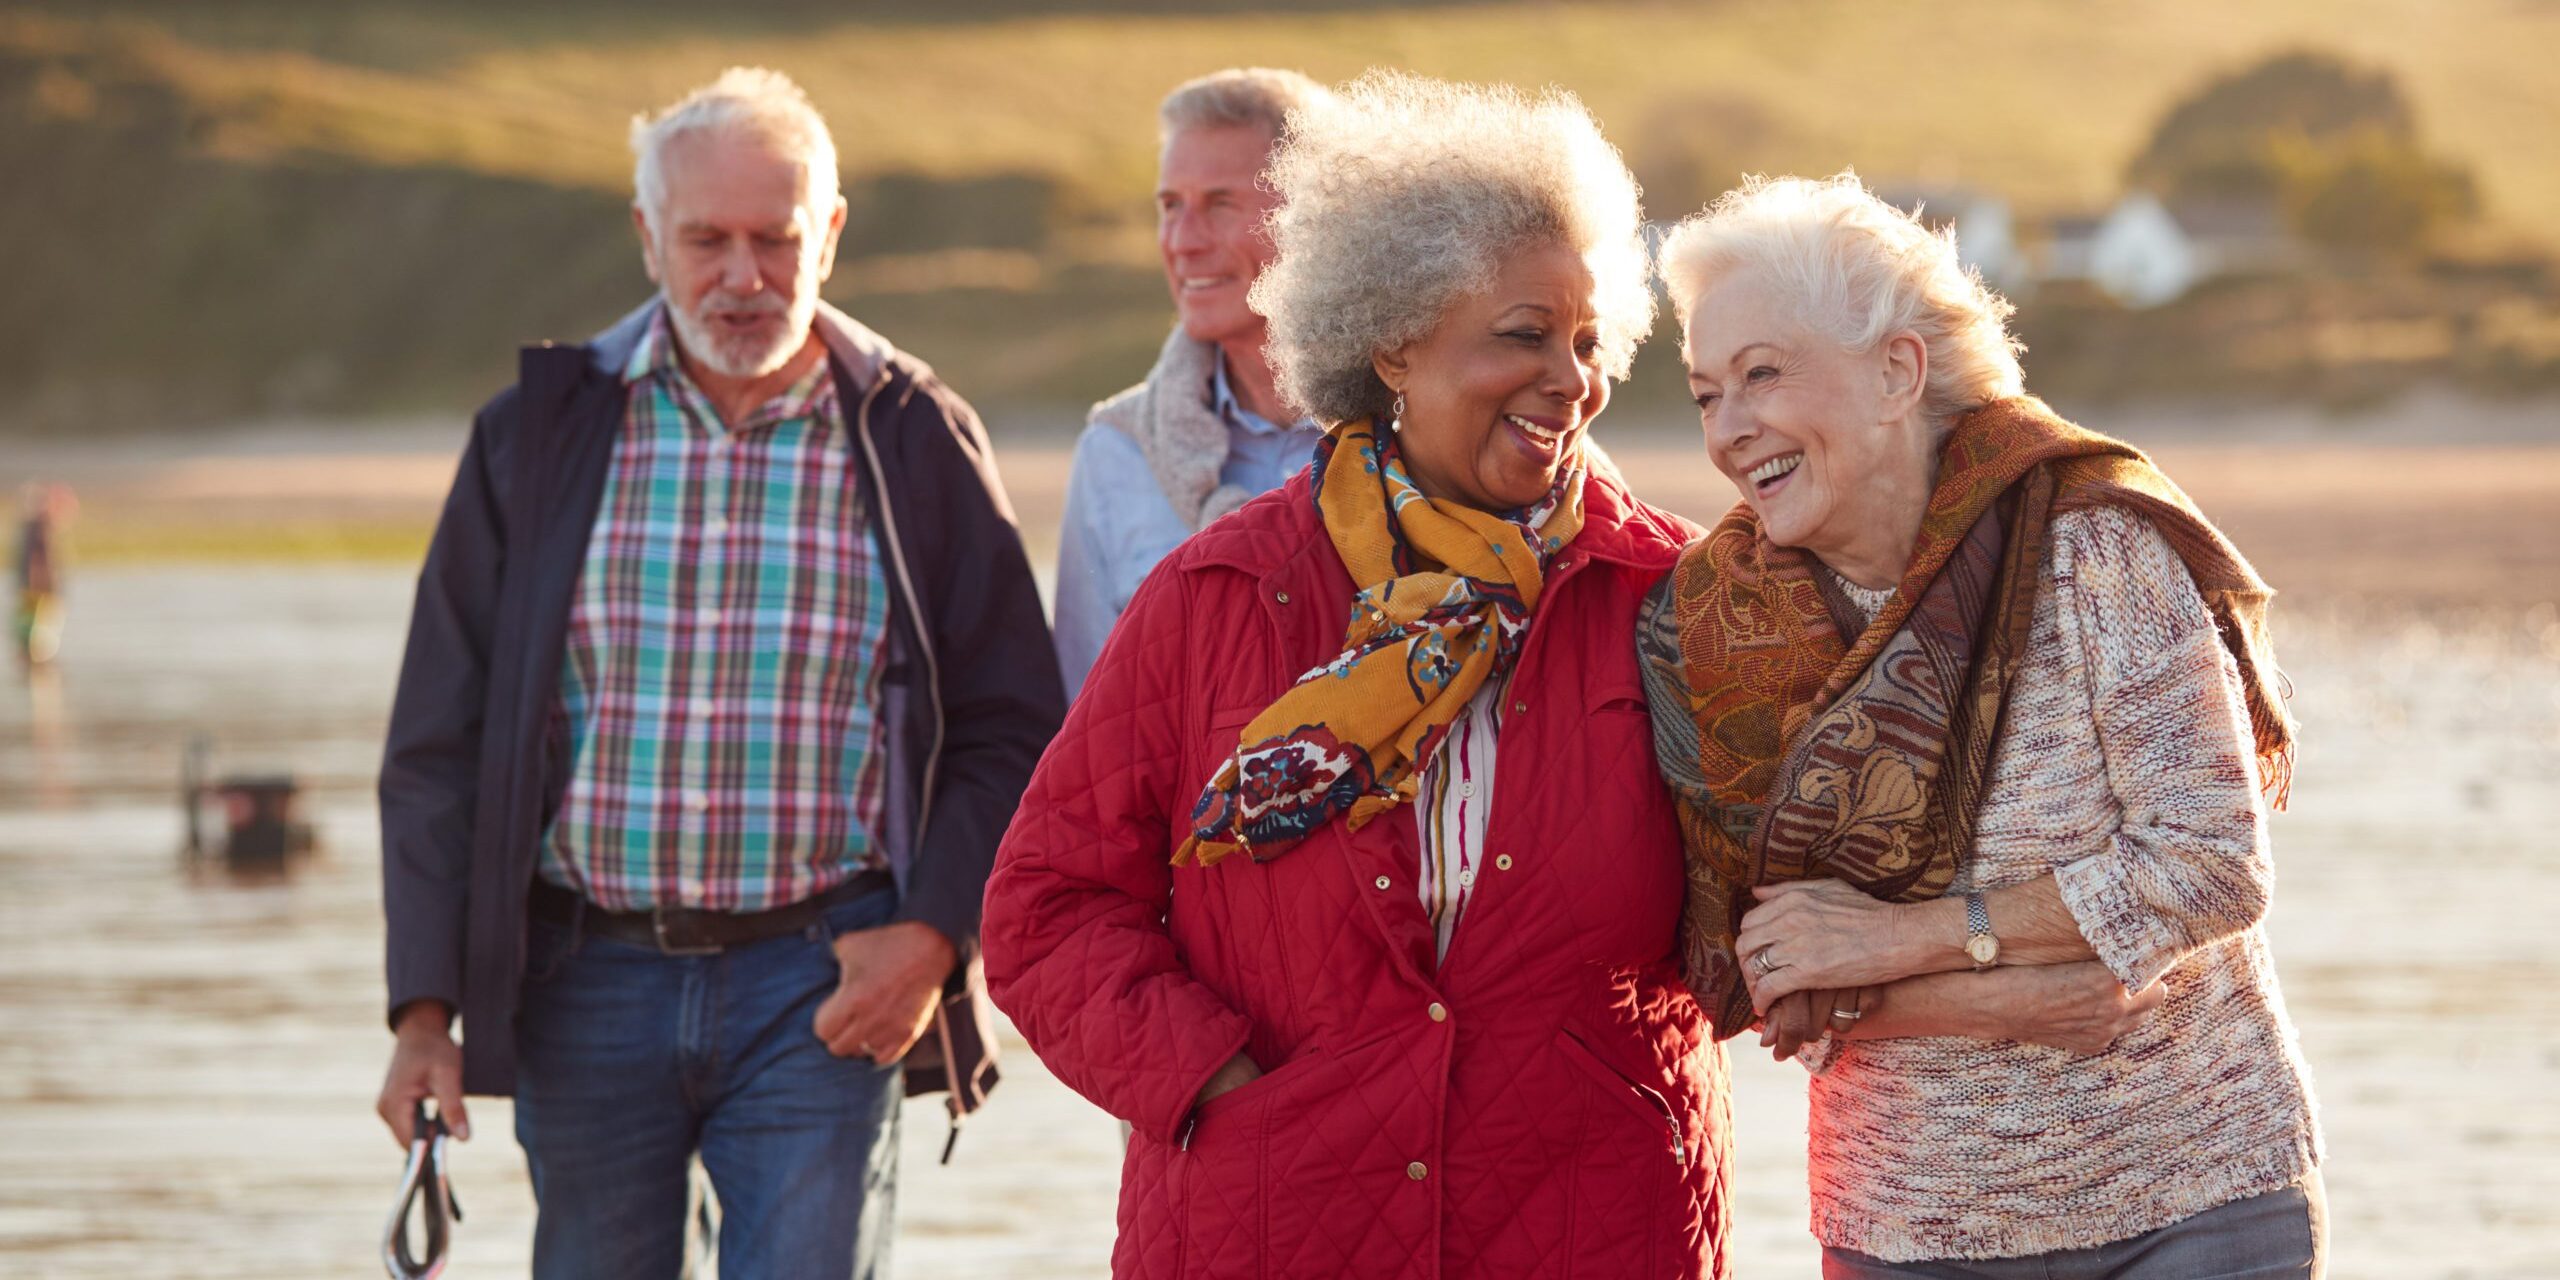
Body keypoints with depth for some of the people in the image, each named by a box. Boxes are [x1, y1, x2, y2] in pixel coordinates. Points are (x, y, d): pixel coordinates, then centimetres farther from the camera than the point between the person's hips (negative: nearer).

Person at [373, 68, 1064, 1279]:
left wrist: (932, 932, -10)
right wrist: (426, 1007, -2)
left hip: (822, 992, -2)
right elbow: (440, 740, 4)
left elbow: (1008, 734, 5)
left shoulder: (918, 440, 2)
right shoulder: (539, 432, 4)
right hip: (586, 984, 2)